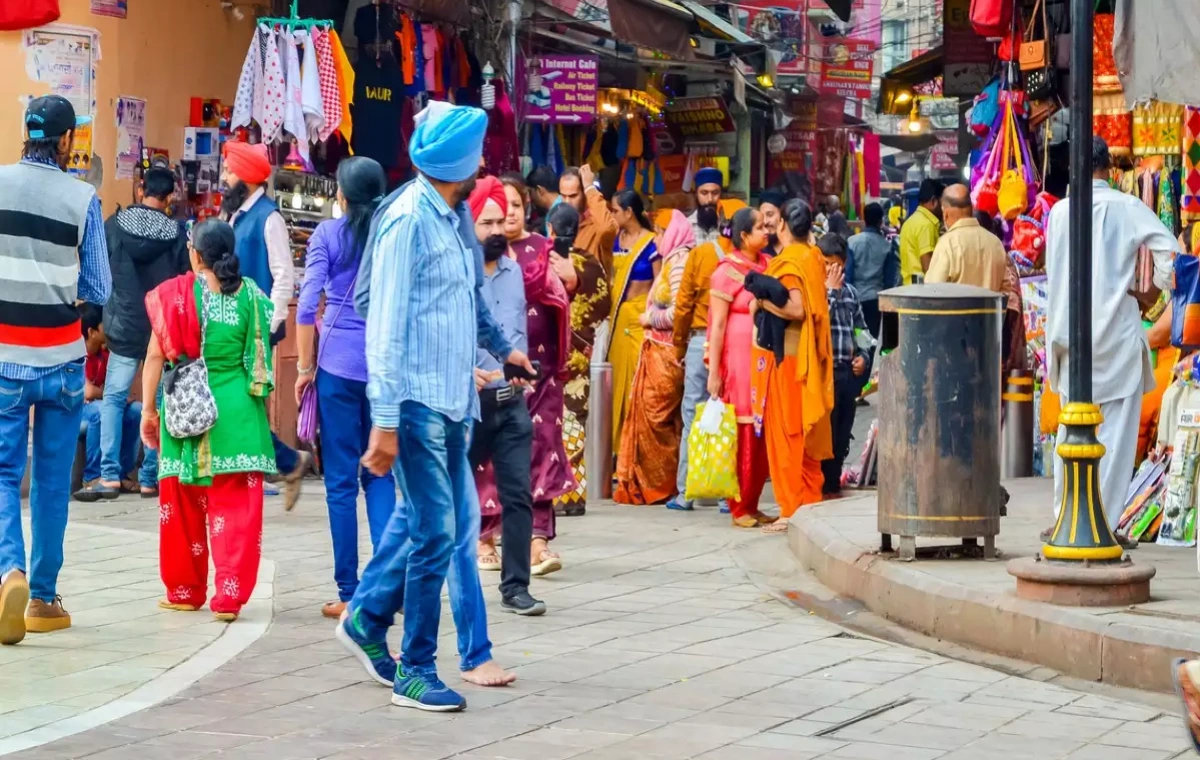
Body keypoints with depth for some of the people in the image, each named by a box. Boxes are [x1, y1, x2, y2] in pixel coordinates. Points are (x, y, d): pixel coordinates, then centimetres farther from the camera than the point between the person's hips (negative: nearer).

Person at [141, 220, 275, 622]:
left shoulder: (176, 294, -4)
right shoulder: (250, 295, -1)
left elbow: (156, 356, -5)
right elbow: (260, 357, 2)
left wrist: (148, 409, 2)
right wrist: (258, 397, 16)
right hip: (237, 414, 0)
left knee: (183, 505, 14)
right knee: (236, 508, 2)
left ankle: (185, 591, 24)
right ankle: (229, 597, -6)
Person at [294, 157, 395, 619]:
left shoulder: (329, 234, -1)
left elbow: (307, 305, -7)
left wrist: (305, 365, 0)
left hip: (339, 363, -2)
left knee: (341, 480, 3)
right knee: (380, 474, 11)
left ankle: (349, 594, 5)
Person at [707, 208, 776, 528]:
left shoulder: (767, 264, 11)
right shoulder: (728, 271, -6)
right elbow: (717, 325, -8)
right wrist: (713, 372, -11)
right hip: (738, 359, -6)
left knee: (764, 435, 6)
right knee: (742, 434, -2)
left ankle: (752, 505, 15)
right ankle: (739, 508, 6)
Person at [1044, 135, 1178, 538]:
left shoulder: (1060, 211, 0)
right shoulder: (1128, 208, -5)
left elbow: (1052, 274, 0)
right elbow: (1171, 250, -15)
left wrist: (1056, 336, 6)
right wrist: (1158, 288, 3)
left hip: (1072, 334, 2)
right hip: (1118, 331, -2)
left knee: (1070, 430, 12)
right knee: (1116, 431, 1)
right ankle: (1106, 523, -1)